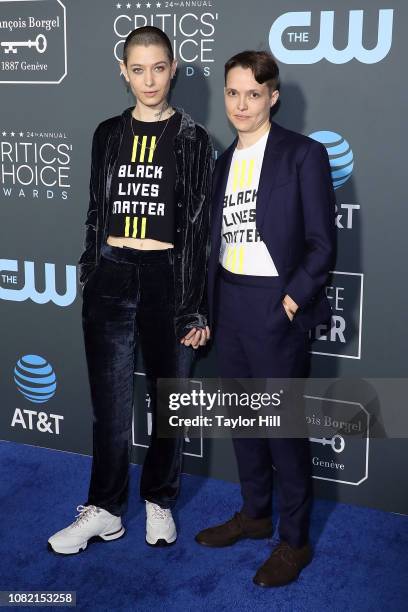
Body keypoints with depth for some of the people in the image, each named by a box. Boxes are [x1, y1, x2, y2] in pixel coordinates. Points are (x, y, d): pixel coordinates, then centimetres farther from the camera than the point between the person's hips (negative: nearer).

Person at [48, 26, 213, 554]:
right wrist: (90, 277, 11)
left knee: (169, 397, 10)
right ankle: (104, 510, 22)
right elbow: (96, 213, 13)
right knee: (109, 401, 8)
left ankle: (159, 502, 29)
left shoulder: (191, 139, 0)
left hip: (167, 277, -2)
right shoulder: (108, 134, 8)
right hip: (111, 277, 2)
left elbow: (200, 226, -2)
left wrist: (197, 307, -6)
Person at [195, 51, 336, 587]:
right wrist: (208, 308, 9)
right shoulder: (224, 161, 11)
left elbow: (322, 244, -9)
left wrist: (292, 299, -15)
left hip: (276, 307, -6)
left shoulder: (304, 154, -7)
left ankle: (295, 540, 19)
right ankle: (255, 513, 36)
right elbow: (217, 240, 13)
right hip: (227, 304, 6)